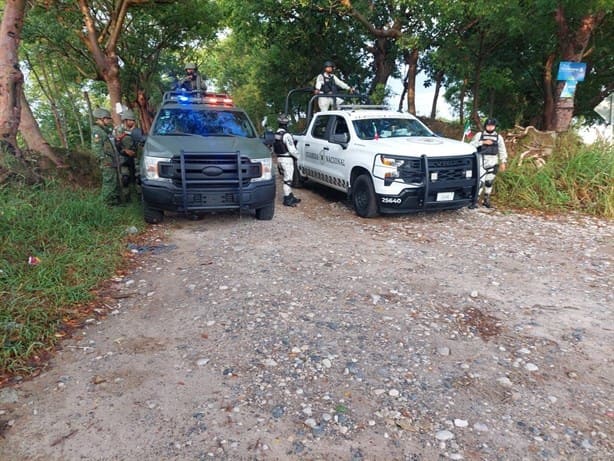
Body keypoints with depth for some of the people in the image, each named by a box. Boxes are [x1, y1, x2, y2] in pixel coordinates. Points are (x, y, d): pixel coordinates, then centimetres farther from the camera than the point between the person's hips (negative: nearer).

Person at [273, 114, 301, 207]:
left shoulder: (276, 134, 8)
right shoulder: (286, 135, -19)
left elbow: (274, 149, 15)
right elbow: (292, 150, -19)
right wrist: (298, 156, -4)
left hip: (279, 158, 9)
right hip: (287, 159, -9)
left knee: (286, 179, 17)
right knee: (287, 180, -3)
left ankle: (290, 197, 26)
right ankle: (287, 200, 1)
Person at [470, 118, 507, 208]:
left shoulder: (498, 137, 10)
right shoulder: (479, 135, 4)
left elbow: (502, 150, 12)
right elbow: (472, 144, -6)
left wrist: (503, 162, 7)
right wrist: (483, 142, -15)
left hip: (493, 162, 3)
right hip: (481, 161, -3)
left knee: (489, 182, 8)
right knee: (480, 181, -13)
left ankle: (486, 200, 19)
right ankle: (476, 201, -11)